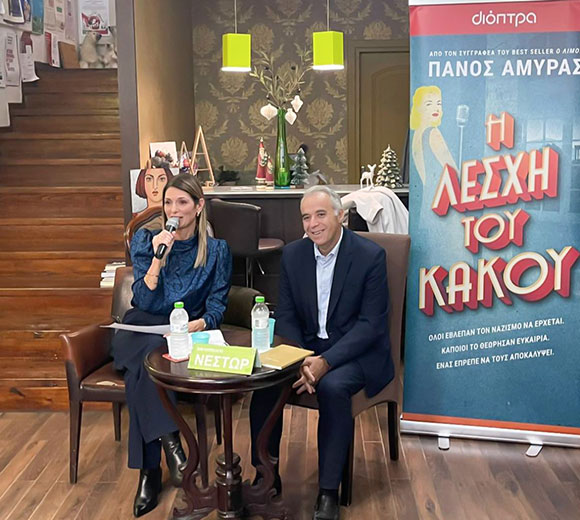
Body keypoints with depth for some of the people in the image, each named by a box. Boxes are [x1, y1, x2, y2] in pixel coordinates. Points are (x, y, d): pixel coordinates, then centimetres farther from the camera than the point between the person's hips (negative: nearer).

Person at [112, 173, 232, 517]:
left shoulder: (217, 250, 6)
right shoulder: (145, 240, 7)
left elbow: (217, 305, 0)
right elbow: (144, 302, -3)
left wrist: (199, 324, -23)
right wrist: (158, 259, -17)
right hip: (143, 328, 1)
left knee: (141, 369, -33)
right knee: (147, 355, -36)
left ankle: (150, 471, -29)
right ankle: (169, 442, -33)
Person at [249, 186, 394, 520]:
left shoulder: (370, 255, -13)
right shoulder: (293, 254, 1)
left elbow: (371, 324, -16)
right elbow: (286, 317, 3)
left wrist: (325, 362, -26)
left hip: (357, 352, -4)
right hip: (307, 346, 4)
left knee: (332, 387, -33)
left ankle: (329, 492, -17)